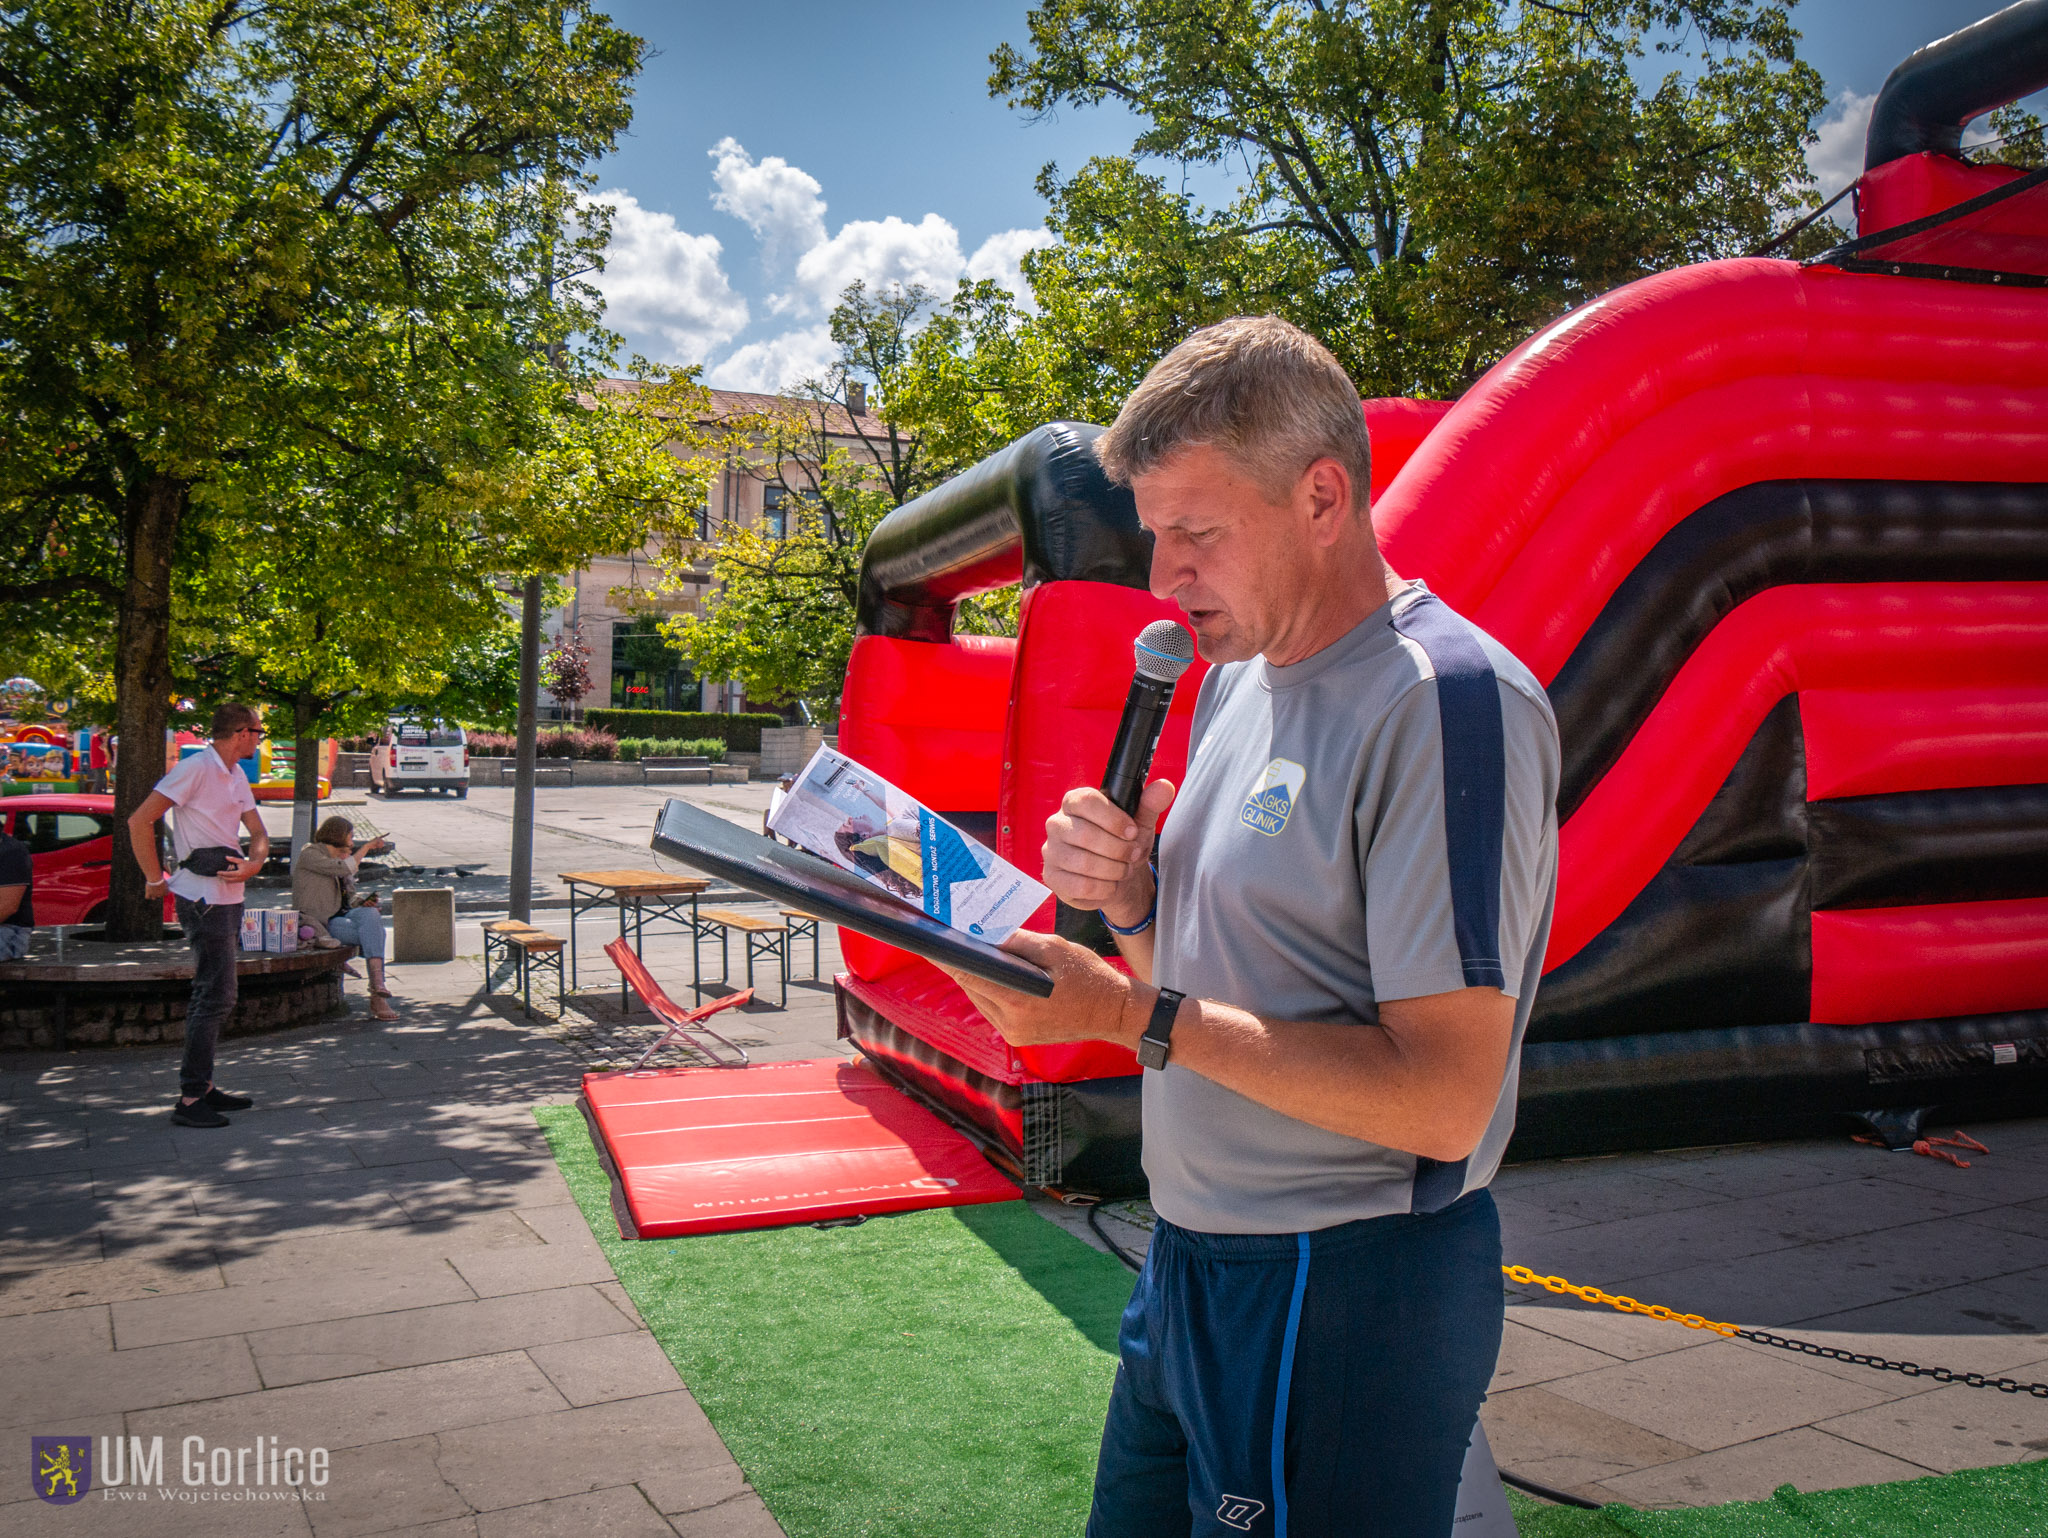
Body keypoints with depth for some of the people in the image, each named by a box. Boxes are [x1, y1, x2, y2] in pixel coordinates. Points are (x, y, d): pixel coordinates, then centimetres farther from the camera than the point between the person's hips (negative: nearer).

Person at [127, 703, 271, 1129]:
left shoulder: (236, 775, 14)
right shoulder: (196, 768, -14)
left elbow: (257, 831, 14)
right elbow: (140, 821, -18)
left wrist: (254, 863, -8)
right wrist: (155, 879, -12)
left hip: (229, 897, 10)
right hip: (203, 899, -9)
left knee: (212, 995, 14)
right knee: (216, 998, -9)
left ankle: (203, 1086, 23)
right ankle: (189, 1100, -4)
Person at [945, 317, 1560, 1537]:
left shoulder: (1449, 699, -20)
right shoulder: (1237, 676, 8)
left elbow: (1441, 1099, -24)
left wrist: (1131, 1011, -22)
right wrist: (1132, 897, -5)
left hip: (1342, 1295, -8)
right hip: (1194, 1255, 8)